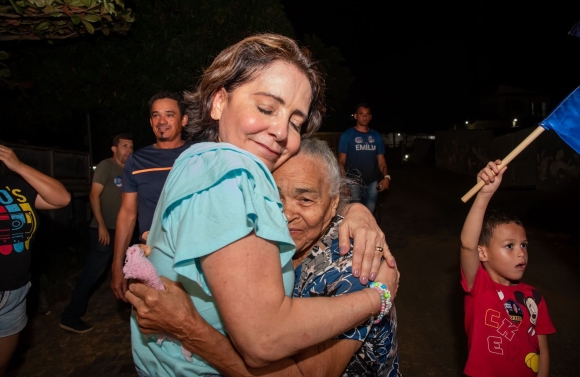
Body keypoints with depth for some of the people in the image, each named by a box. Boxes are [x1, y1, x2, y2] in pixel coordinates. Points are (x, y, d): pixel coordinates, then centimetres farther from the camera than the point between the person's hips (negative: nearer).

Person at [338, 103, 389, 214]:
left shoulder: (376, 136, 10)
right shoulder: (347, 135, -1)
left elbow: (381, 161, 10)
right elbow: (341, 161, -5)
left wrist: (386, 176, -8)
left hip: (373, 182, 4)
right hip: (354, 182, -3)